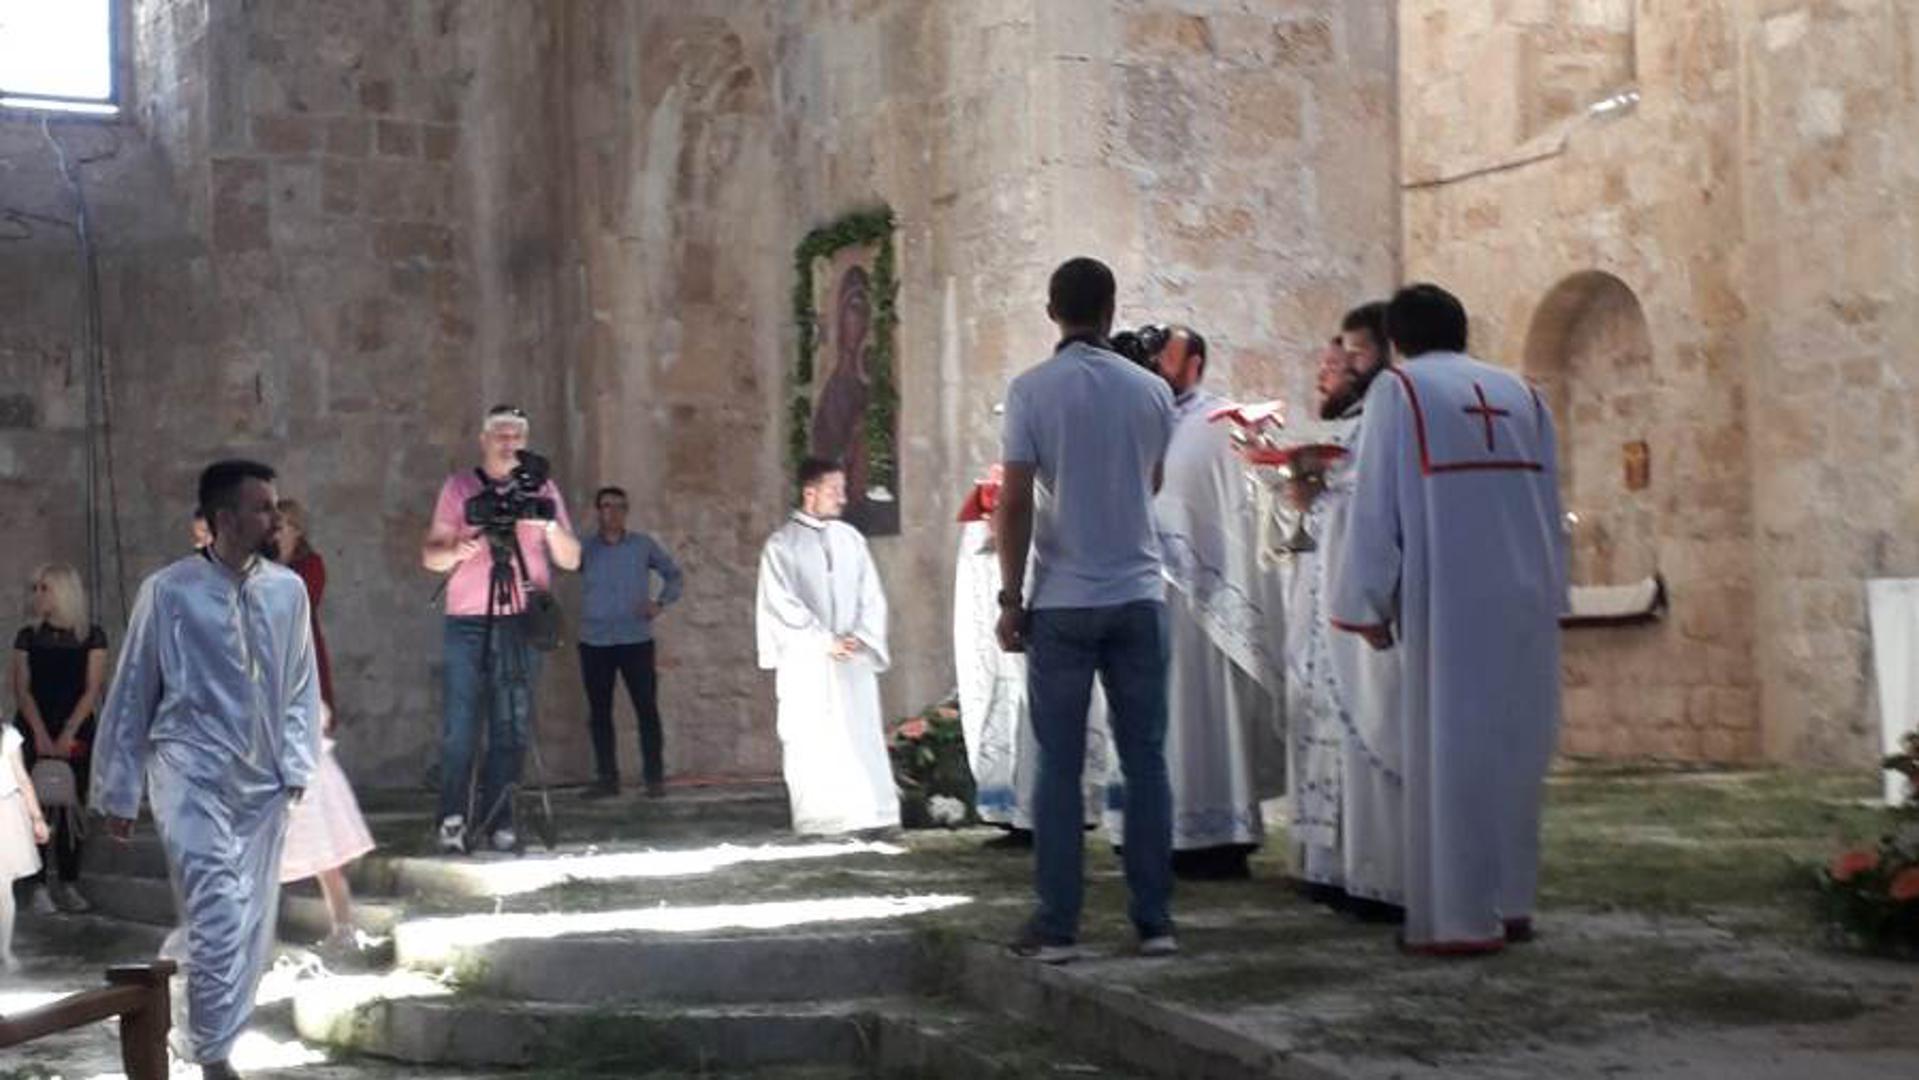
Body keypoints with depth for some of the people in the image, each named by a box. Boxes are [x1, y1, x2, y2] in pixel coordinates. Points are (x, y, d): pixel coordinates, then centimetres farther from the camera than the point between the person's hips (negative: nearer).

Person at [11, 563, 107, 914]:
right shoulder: (28, 637, 6)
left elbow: (92, 690, -4)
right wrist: (41, 735, -12)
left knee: (71, 809, 0)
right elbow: (22, 690, 0)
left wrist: (66, 735, -12)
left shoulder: (92, 637, 1)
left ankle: (67, 885, 6)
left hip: (76, 734, -1)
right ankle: (40, 886, -3)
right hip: (33, 733, 1)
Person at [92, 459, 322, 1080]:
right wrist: (119, 792, 1)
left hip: (263, 781, 4)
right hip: (192, 776, -4)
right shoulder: (168, 592, -9)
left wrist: (296, 766, 3)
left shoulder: (288, 590, -1)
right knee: (221, 916, -12)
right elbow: (132, 695, -2)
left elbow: (302, 685, 9)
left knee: (254, 922, 10)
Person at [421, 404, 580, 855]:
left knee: (512, 728, 1)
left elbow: (571, 560, 8)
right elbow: (430, 555, 4)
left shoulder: (540, 489, 13)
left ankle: (497, 820, 7)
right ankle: (453, 819, 2)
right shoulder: (459, 487, 10)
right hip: (468, 621, -1)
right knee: (460, 727, -5)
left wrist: (550, 526, -11)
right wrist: (458, 550, -18)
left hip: (523, 621, 1)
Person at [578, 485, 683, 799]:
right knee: (599, 712, 5)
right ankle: (607, 778, 14)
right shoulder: (584, 548, 4)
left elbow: (673, 573, 13)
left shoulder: (644, 545, 5)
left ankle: (654, 777, 4)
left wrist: (662, 602, -2)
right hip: (594, 642, 1)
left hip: (636, 640, -1)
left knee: (647, 708, -4)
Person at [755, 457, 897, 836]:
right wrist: (824, 641, -12)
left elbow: (872, 596, 10)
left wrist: (860, 637, -6)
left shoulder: (851, 539, 11)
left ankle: (869, 816, -1)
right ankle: (816, 821, 3)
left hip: (852, 659, 3)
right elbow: (782, 603, -7)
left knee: (861, 736, -2)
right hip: (806, 662, -3)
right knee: (810, 740, -2)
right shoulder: (782, 544, -1)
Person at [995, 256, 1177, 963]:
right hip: (1138, 595, 2)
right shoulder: (1151, 391, 4)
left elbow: (1015, 501, -9)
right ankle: (1154, 921, 10)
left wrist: (1010, 598, -3)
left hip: (1062, 602, -2)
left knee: (1060, 766, 3)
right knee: (1145, 760, 7)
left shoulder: (1032, 390, -5)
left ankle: (1057, 926, 5)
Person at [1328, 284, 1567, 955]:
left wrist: (1370, 605, -2)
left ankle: (1462, 919, -1)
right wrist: (1548, 597, 18)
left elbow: (1377, 503, -6)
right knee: (1511, 747, 13)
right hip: (1524, 599, 5)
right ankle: (1512, 904, 18)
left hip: (1447, 603, -5)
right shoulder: (1519, 393, 14)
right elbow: (1549, 503, 14)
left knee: (1448, 751, -2)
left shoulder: (1398, 390, -1)